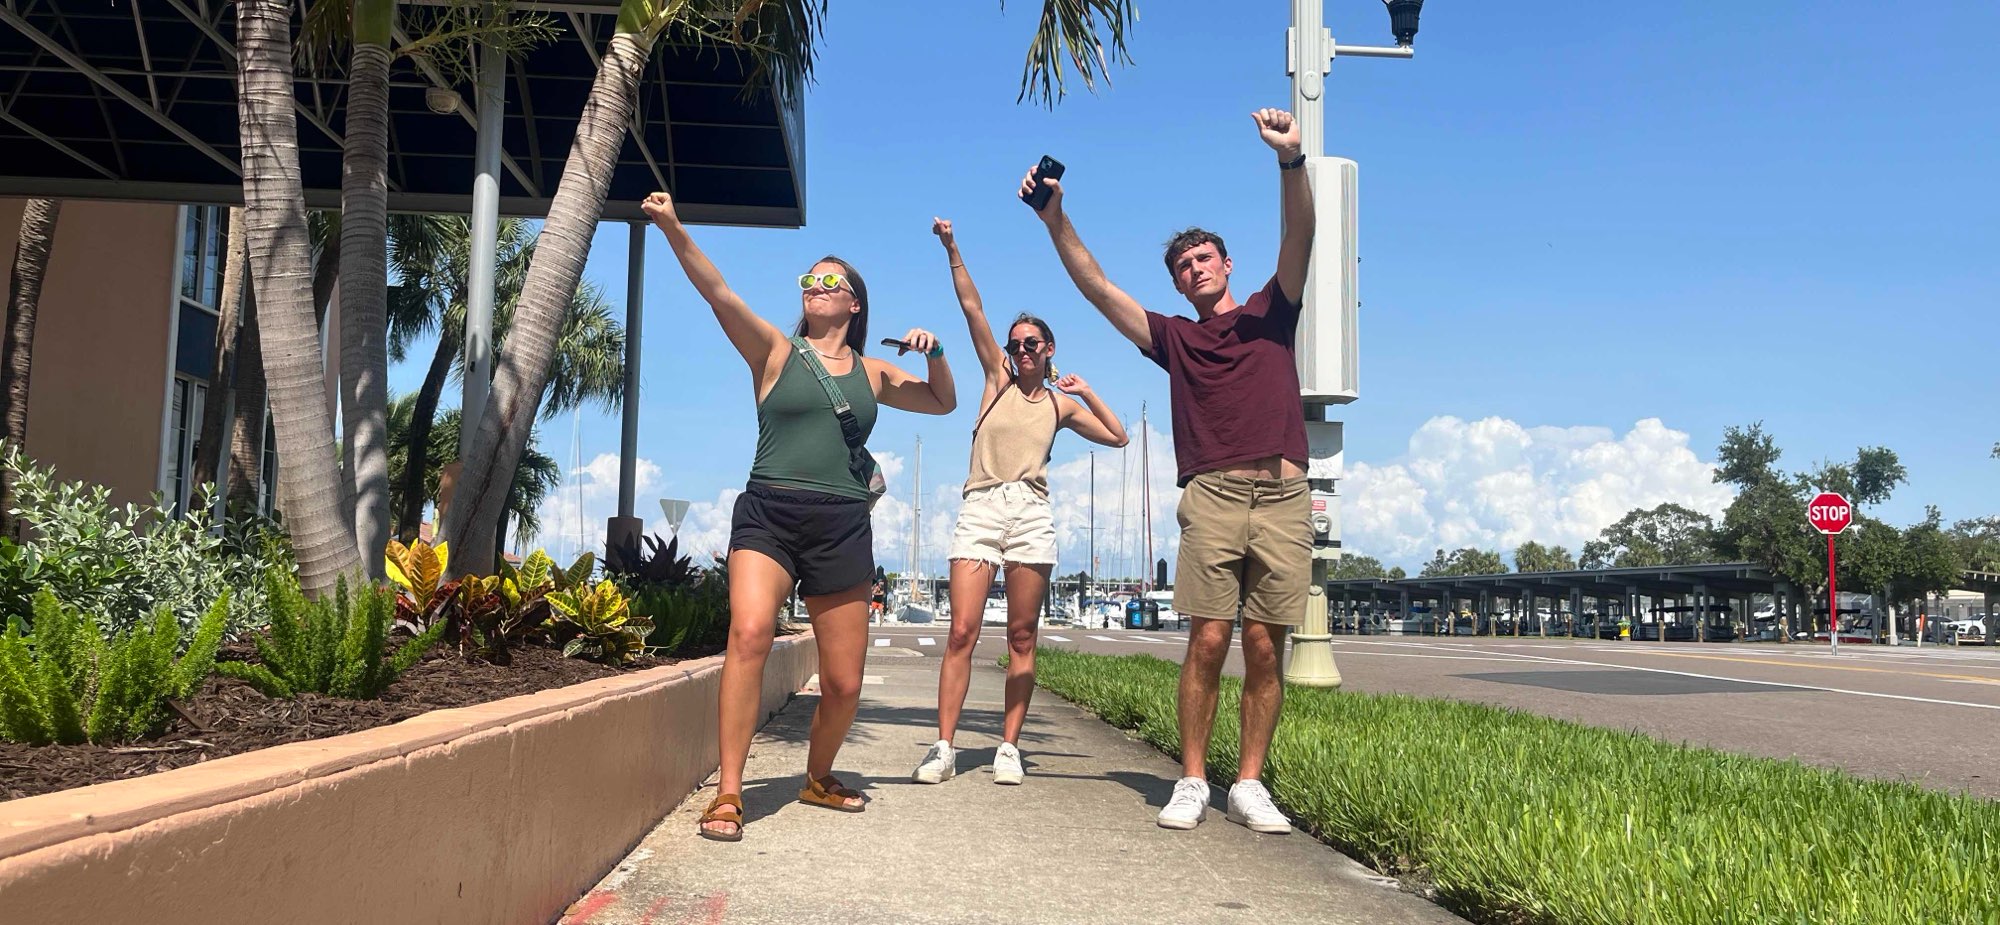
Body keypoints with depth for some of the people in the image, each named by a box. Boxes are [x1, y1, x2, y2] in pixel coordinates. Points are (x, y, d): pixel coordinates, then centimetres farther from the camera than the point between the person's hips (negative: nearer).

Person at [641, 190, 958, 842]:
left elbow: (944, 403, 27)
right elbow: (718, 293, -6)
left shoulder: (872, 373, 17)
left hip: (843, 526, 3)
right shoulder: (775, 350, 8)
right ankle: (728, 794, -23)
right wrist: (673, 228, -19)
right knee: (749, 632, -30)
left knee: (844, 684, 4)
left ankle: (818, 777, 32)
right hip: (769, 513, -3)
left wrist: (933, 354, 8)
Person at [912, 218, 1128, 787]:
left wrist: (1086, 393, 10)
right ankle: (944, 747, -8)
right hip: (980, 510, -1)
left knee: (1022, 639, 1)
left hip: (1031, 515, 1)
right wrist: (952, 249, 3)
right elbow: (971, 307, 8)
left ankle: (1009, 747, 5)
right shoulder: (997, 380, 14)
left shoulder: (1060, 405, 17)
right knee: (962, 633, -9)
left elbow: (1118, 437, 17)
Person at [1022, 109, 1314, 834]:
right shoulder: (1175, 338, 20)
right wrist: (1054, 219, 1)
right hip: (1213, 494, 0)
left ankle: (1250, 785, 6)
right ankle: (1192, 782, -1)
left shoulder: (1271, 312, 19)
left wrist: (1290, 161, -15)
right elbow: (1096, 287, 12)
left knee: (1265, 648, -1)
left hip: (1284, 495, 0)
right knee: (1208, 640, -9)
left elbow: (1299, 239, 2)